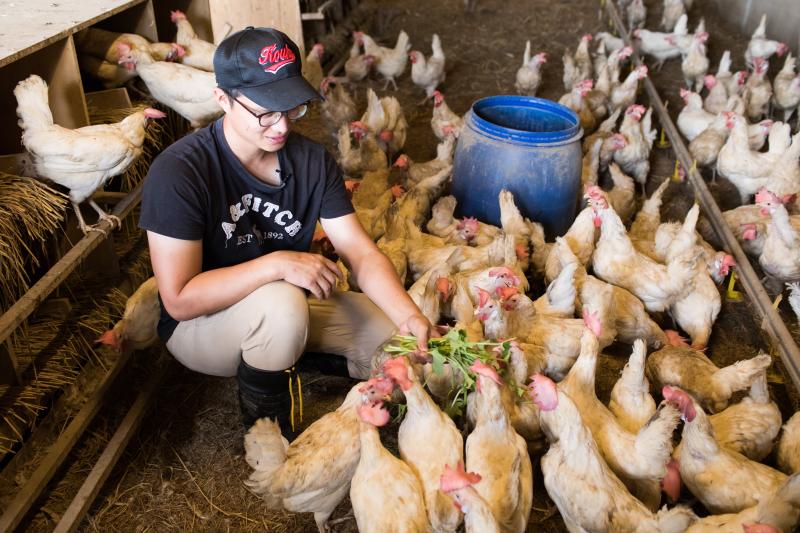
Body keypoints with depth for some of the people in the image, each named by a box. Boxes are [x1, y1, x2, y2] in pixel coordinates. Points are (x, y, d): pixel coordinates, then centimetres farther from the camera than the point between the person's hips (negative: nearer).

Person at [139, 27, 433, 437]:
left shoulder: (312, 161, -10)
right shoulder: (178, 172, -26)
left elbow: (361, 253, -14)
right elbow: (180, 299, -27)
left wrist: (409, 316, -32)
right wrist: (277, 264, -37)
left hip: (286, 303, 5)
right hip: (199, 323, -4)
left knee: (397, 337, -9)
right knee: (282, 305, -37)